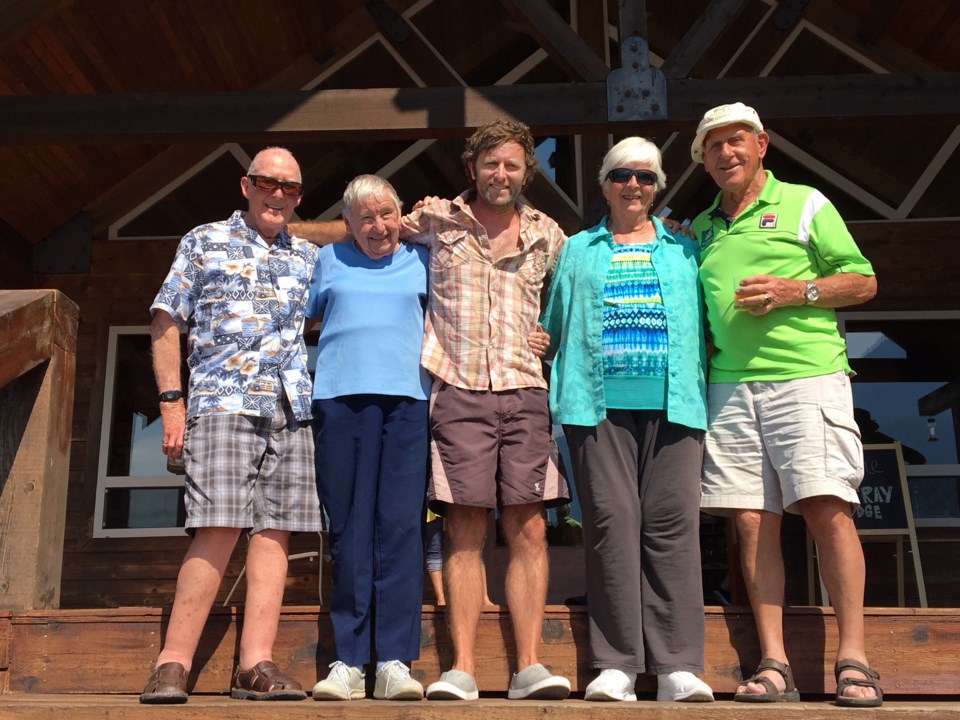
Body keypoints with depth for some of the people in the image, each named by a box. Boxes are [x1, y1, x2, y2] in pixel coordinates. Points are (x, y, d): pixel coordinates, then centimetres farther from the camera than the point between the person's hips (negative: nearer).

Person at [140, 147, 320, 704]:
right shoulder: (205, 242, 12)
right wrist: (171, 400, -2)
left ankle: (256, 663, 0)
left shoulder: (309, 256, 20)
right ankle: (173, 663, -6)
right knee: (219, 529, -12)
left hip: (291, 409, 4)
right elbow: (166, 322, 7)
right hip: (223, 402, -3)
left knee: (274, 532, -2)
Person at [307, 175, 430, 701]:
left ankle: (395, 661, -4)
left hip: (407, 399, 0)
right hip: (340, 397, 1)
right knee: (347, 529, -2)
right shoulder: (328, 261, 19)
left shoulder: (420, 261, 17)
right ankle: (347, 663, 2)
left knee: (400, 527, -6)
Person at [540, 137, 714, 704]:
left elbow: (706, 323, 17)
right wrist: (567, 390, 4)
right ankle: (617, 666, -2)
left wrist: (703, 389, 5)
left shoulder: (685, 249, 20)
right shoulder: (578, 251, 20)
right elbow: (555, 327, 18)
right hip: (601, 403, 0)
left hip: (673, 402, 0)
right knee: (612, 523, -6)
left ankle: (677, 665, -4)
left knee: (672, 523, -7)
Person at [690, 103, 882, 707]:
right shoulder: (700, 229, 21)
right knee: (754, 522, -1)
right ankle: (775, 665, 3)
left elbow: (863, 282, 6)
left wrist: (794, 291, -8)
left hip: (806, 377, -3)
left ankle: (854, 659, -3)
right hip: (731, 386, 4)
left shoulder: (804, 203, 10)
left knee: (828, 511, -11)